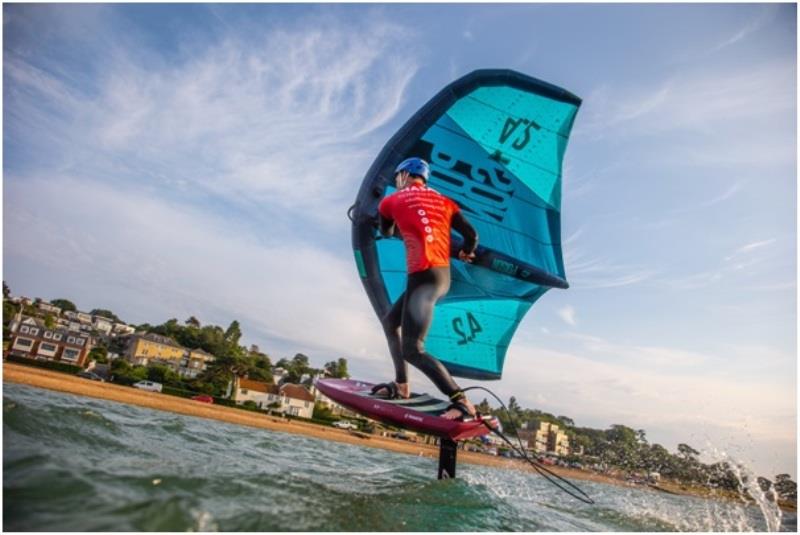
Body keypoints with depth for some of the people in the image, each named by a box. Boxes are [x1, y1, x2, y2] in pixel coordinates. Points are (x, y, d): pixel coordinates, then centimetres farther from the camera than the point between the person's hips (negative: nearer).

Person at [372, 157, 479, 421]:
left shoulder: (391, 201, 11)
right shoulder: (443, 201, 17)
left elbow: (386, 233, 30)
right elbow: (472, 236, 8)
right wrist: (466, 253, 30)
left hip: (424, 277, -7)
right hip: (442, 274, 7)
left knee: (412, 349, -13)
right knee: (390, 321, 23)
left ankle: (462, 403, -19)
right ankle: (401, 386, 27)